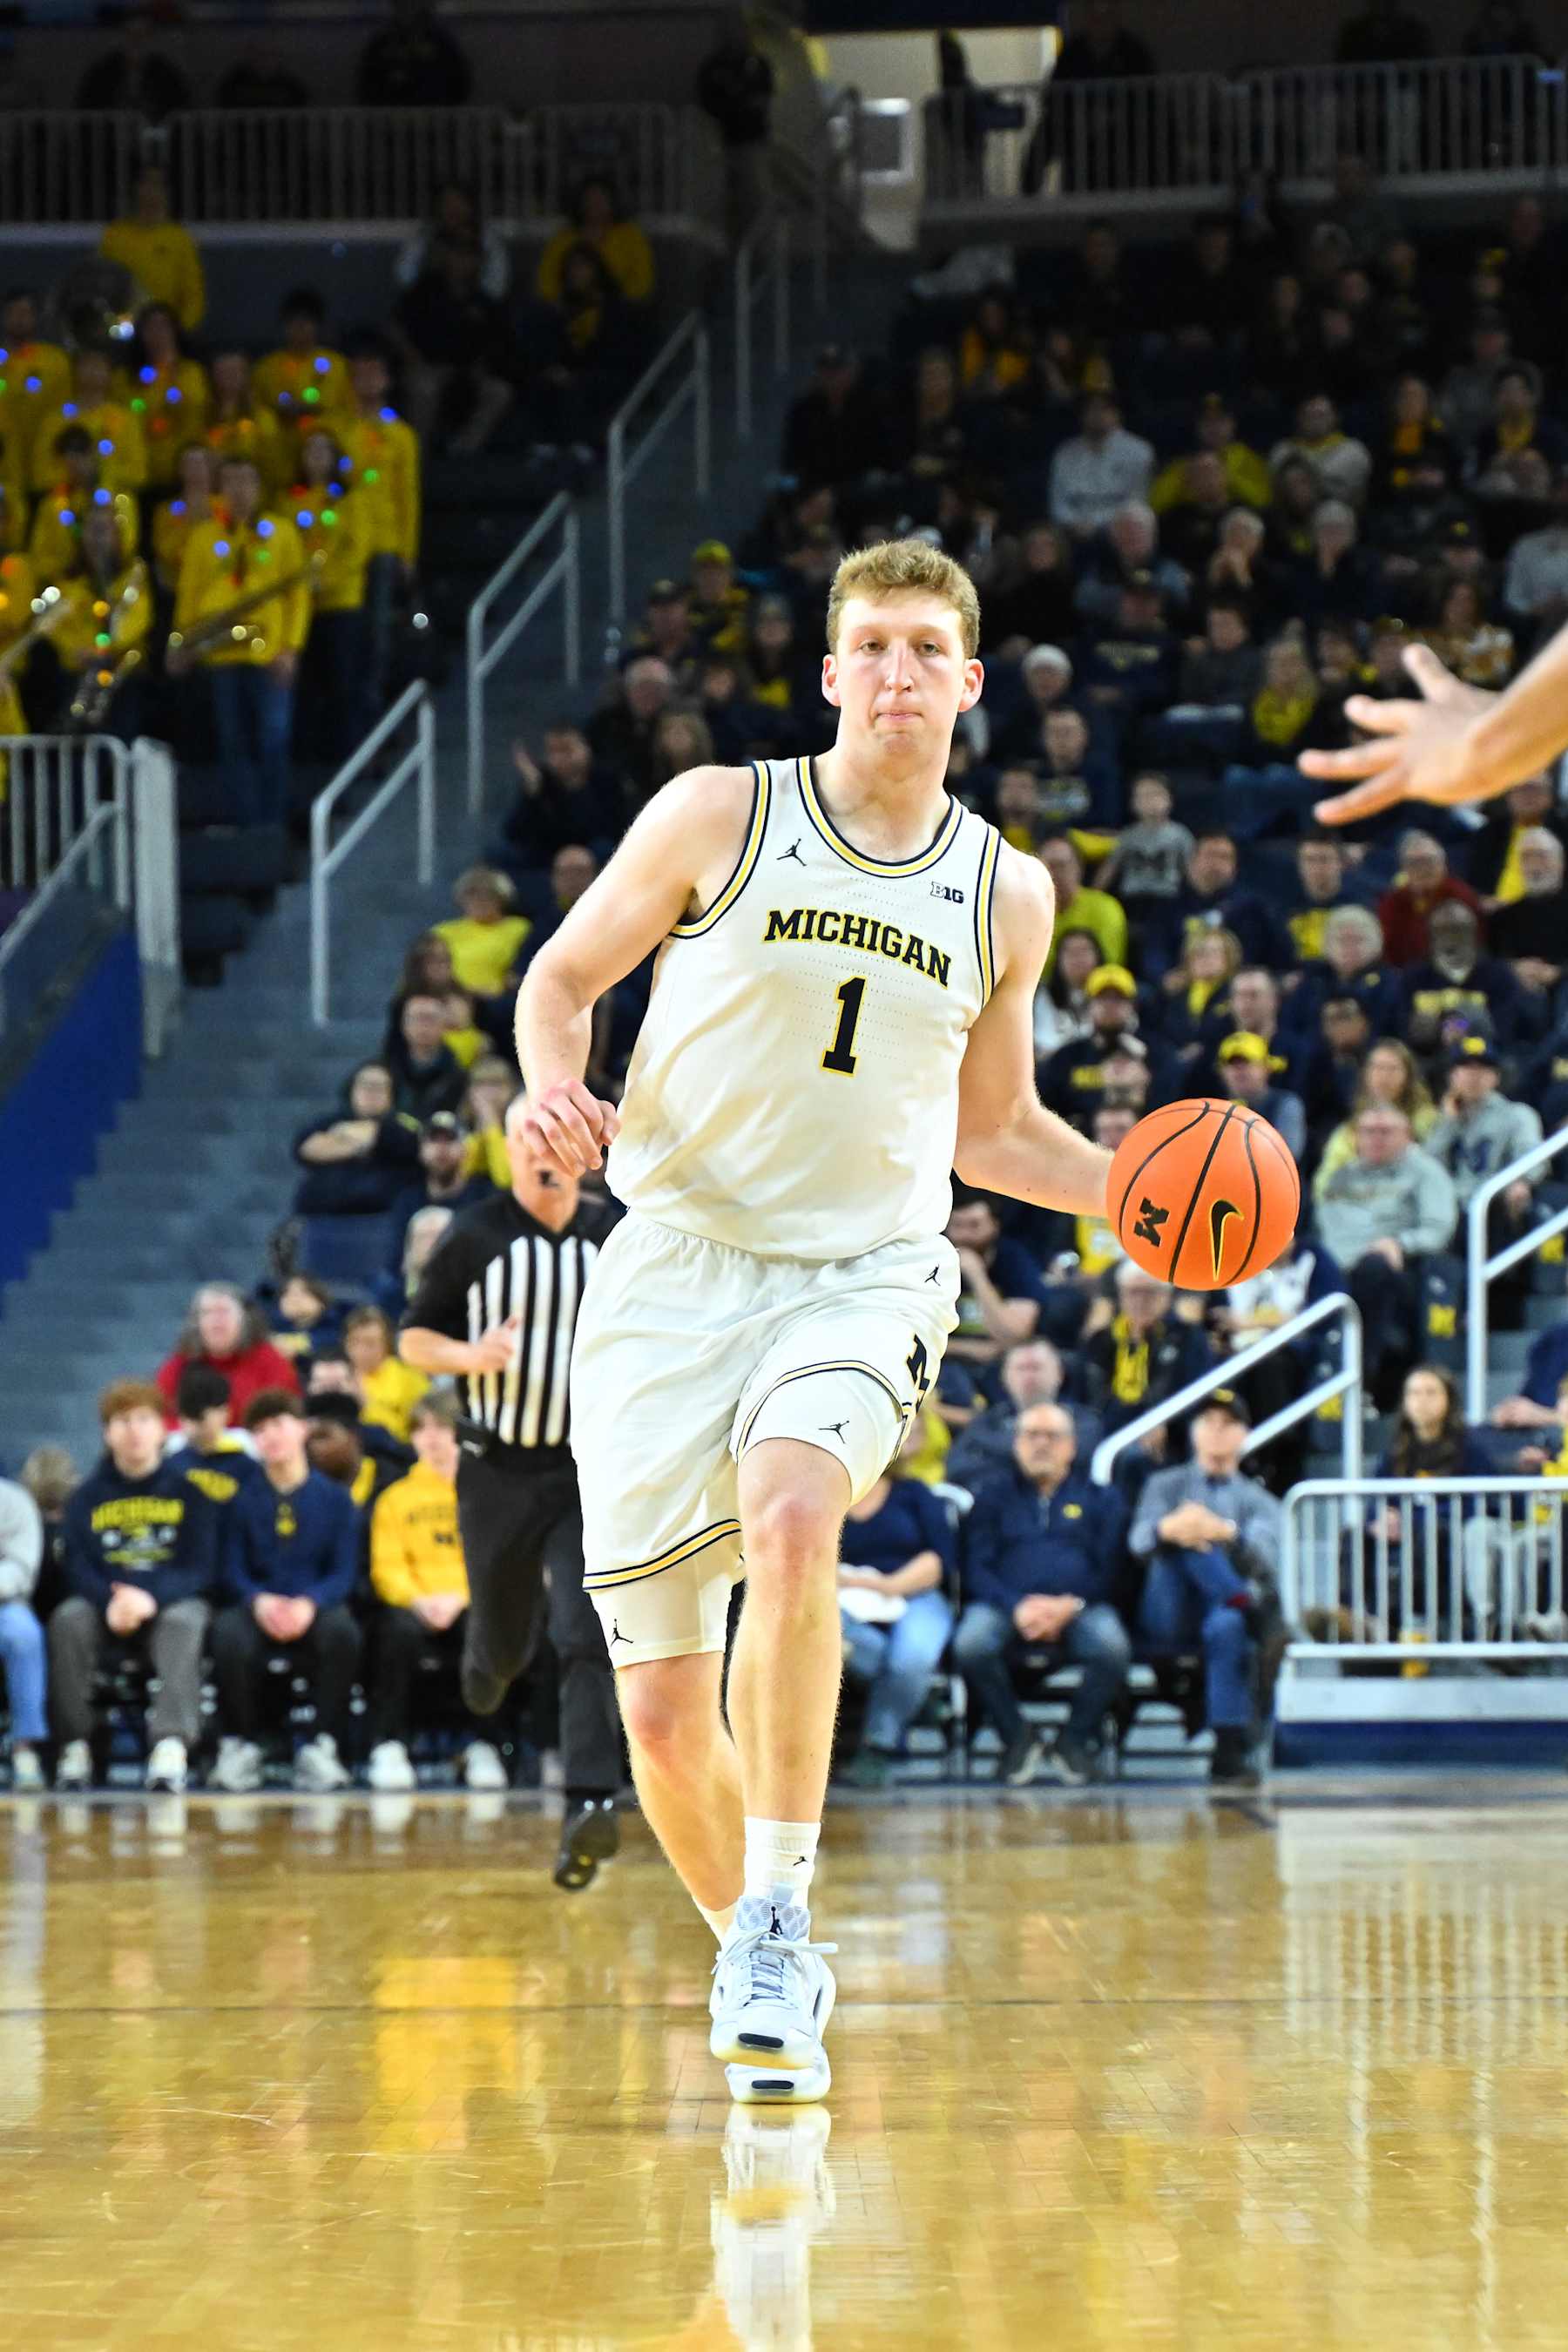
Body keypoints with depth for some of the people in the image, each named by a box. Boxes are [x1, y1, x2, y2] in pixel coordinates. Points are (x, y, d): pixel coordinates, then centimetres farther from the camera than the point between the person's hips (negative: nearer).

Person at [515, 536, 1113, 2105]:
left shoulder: (1006, 896, 8)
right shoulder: (717, 816, 0)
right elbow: (558, 979, 9)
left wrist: (1133, 1190, 4)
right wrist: (554, 1090, -13)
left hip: (866, 1274, 0)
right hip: (676, 1267, 0)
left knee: (791, 1515, -34)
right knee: (664, 1712, -2)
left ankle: (777, 1922, -29)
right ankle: (765, 1967, 24)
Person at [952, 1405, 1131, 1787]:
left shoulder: (1100, 1499, 21)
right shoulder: (995, 1497, 21)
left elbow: (1111, 1568, 8)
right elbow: (976, 1568, 8)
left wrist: (1071, 1605, -12)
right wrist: (1016, 1607, -13)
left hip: (1078, 1608, 0)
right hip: (1005, 1605, 0)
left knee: (1113, 1647, -34)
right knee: (971, 1645, -35)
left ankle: (1075, 1739, -10)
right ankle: (1016, 1738, -12)